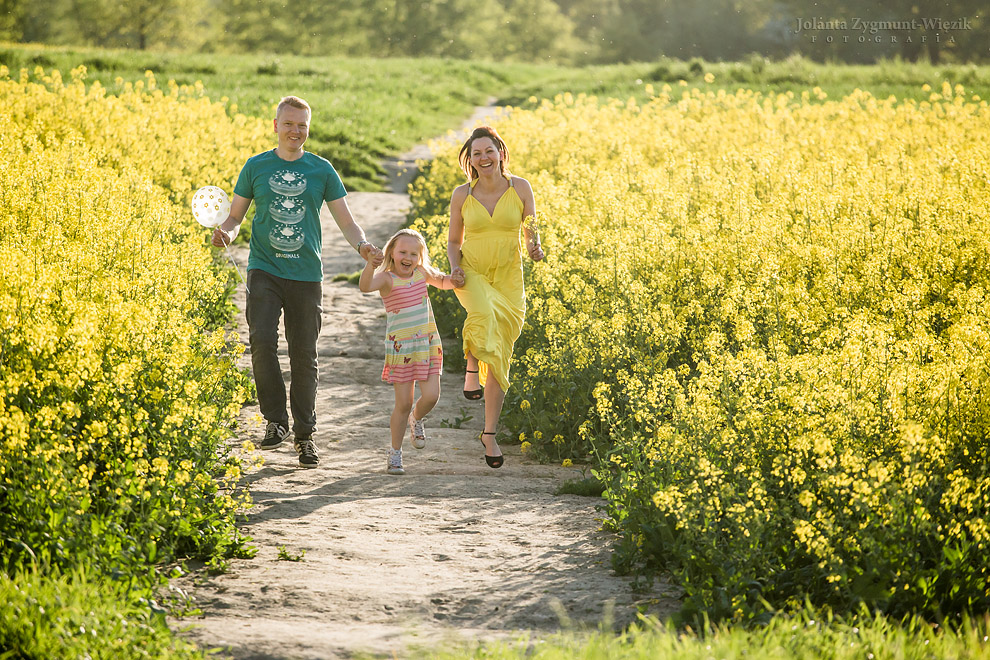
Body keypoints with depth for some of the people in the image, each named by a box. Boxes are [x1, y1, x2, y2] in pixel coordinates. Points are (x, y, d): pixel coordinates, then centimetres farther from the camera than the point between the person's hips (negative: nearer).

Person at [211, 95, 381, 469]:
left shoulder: (321, 170, 5)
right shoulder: (256, 167, 5)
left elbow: (346, 222, 5)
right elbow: (235, 215, 11)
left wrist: (362, 245, -16)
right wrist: (226, 233, -12)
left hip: (306, 274, 1)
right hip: (265, 269, 0)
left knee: (304, 355, 5)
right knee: (262, 340, -20)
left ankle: (305, 435, 18)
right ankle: (275, 420, -5)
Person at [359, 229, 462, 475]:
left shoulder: (422, 273, 3)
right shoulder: (386, 278, -13)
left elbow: (441, 281, 25)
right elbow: (365, 286, -35)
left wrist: (453, 281, 3)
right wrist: (370, 265, -52)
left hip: (427, 345, 4)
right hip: (401, 349, -4)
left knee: (431, 396, -6)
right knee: (403, 403, -2)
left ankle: (416, 419, 29)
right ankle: (395, 452, 14)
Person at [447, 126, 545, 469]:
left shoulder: (520, 188, -2)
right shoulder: (462, 194, 0)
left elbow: (531, 233, 5)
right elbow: (453, 241, 10)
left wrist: (535, 248, -18)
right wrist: (454, 267, -10)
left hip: (508, 280, 1)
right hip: (472, 275, -1)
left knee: (499, 358, 2)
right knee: (483, 312, -39)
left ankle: (490, 433, 15)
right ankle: (471, 367, -14)